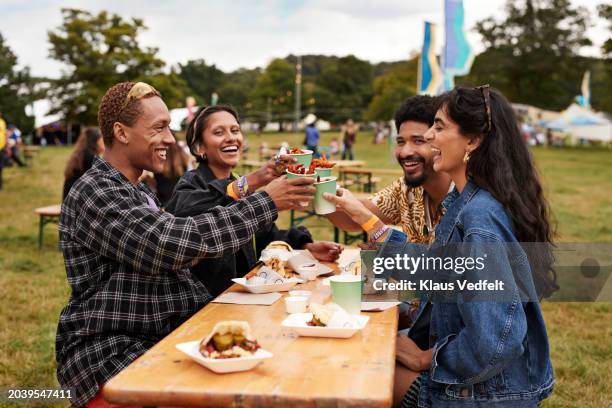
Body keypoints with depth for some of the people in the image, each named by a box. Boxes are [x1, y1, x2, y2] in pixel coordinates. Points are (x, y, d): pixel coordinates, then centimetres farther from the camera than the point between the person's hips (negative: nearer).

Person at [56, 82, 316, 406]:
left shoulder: (138, 191, 17)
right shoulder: (93, 192, -13)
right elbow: (173, 244, -25)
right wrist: (265, 202, -20)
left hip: (160, 337, 8)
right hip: (110, 352, -8)